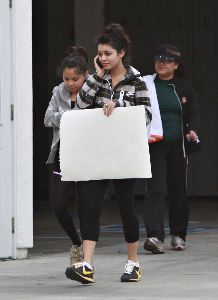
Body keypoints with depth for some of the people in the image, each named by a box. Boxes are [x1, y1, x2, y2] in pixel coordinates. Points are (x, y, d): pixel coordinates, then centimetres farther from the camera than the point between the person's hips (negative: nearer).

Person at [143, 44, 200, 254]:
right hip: (154, 146, -3)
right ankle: (154, 236, -20)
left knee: (178, 190, 10)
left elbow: (193, 113, 10)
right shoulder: (146, 84, 2)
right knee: (155, 189, -13)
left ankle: (178, 234, 23)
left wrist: (193, 130, -9)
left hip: (177, 146, 3)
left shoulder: (184, 88, 9)